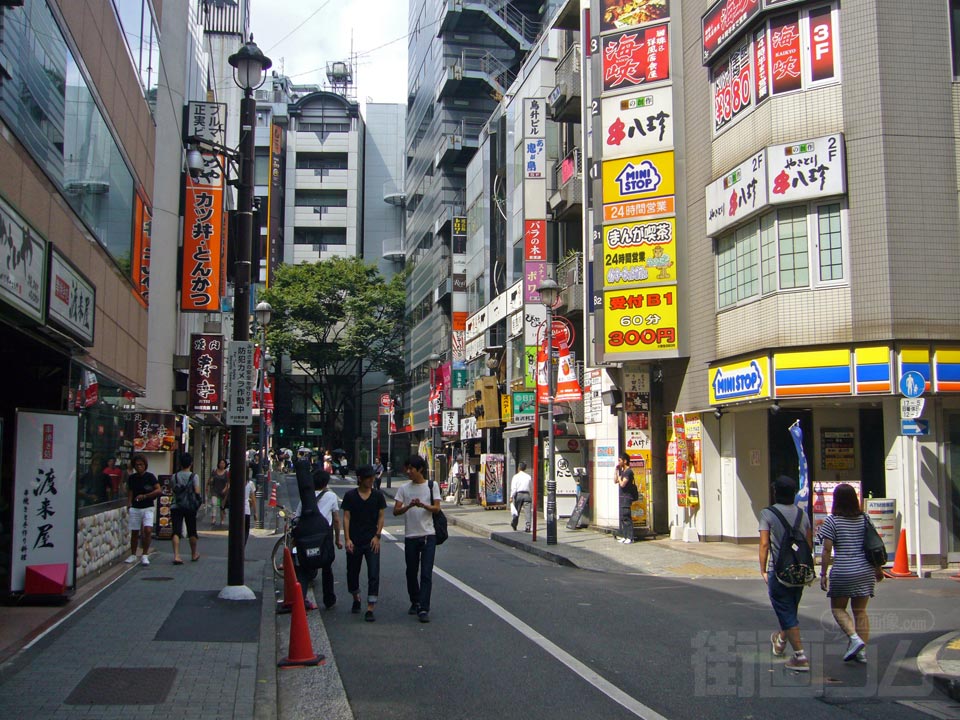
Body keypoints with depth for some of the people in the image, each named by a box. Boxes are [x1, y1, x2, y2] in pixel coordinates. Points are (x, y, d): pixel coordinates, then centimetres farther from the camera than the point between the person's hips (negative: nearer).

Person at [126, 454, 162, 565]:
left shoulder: (150, 476, -4)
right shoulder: (131, 478, 6)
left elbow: (158, 490, -8)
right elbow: (130, 493, 12)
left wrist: (145, 496, -16)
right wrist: (129, 506, 1)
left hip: (148, 508, -3)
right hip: (135, 508, 3)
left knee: (148, 530, -16)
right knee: (134, 532, 7)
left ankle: (145, 555, -4)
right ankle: (133, 555, 22)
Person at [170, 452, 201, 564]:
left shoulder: (175, 476, 2)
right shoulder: (194, 476, -6)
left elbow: (173, 491, 5)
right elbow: (197, 492, -13)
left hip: (176, 506, 1)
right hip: (190, 507, -1)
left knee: (176, 532, -5)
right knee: (192, 532, 15)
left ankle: (176, 555, -19)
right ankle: (194, 554, 30)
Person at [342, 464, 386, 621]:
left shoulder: (378, 495, 2)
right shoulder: (350, 495, -2)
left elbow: (381, 517, 5)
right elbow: (346, 517, -2)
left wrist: (377, 536, -6)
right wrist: (347, 539, -10)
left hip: (372, 541, 0)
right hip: (354, 541, 0)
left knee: (374, 574, -9)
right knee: (352, 573, 13)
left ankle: (370, 609, -8)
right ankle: (356, 599, 39)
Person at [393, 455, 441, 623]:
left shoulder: (432, 486, 1)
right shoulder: (404, 488, 6)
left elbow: (436, 508, -6)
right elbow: (396, 511, 0)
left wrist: (422, 505, -24)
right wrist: (409, 506, -19)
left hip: (428, 535, -3)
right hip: (410, 535, 3)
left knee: (426, 573, -8)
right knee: (411, 572, 12)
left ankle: (424, 609, -8)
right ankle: (415, 603, 28)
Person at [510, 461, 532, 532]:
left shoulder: (516, 476, -2)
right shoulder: (529, 477, 8)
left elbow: (513, 488, -10)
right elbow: (532, 488, 13)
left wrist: (511, 497, -8)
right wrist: (532, 497, 24)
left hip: (518, 494, -1)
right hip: (527, 495, 1)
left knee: (516, 510, 13)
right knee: (527, 512, -3)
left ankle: (514, 524, 28)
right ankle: (527, 527, -11)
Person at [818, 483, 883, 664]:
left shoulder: (832, 521, -7)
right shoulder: (864, 519, 6)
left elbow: (827, 549, -10)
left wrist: (823, 574, -5)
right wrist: (878, 569, 19)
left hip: (843, 571, -4)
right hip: (865, 571, 4)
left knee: (837, 608, 10)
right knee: (860, 610, 10)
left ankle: (854, 638, -10)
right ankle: (862, 651, 8)